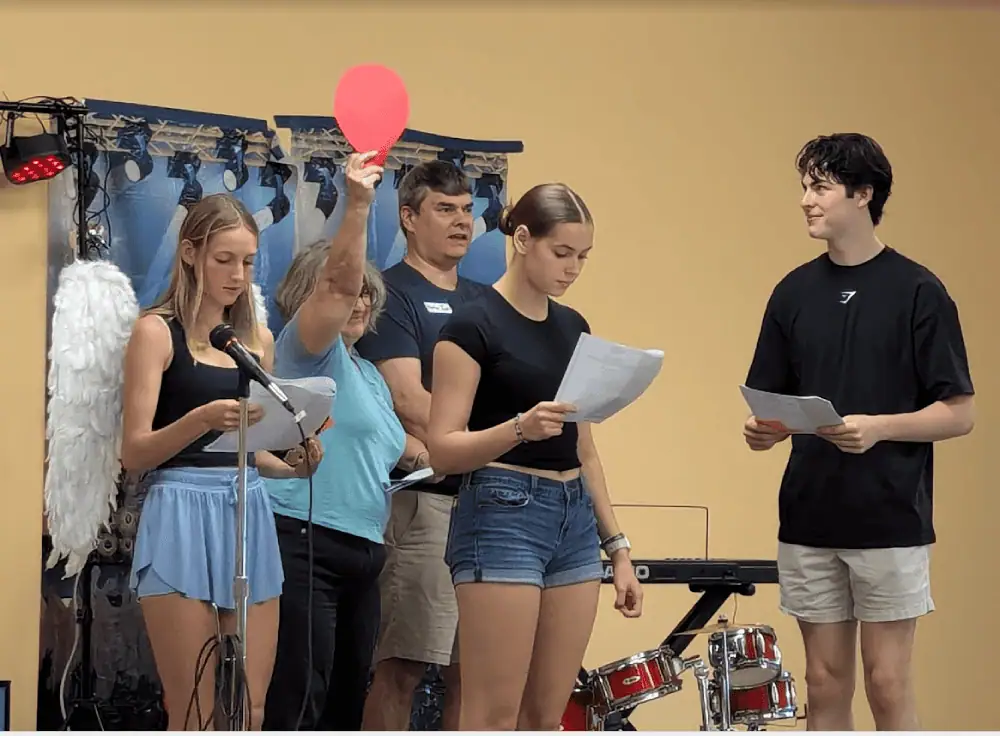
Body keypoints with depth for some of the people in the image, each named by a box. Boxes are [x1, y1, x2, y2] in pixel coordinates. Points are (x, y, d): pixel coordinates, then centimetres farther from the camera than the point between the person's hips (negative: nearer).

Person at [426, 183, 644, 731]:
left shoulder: (574, 327, 14)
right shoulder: (473, 326, -8)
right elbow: (443, 449, -12)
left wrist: (616, 547, 15)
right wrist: (520, 427, -28)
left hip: (574, 520, 7)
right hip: (502, 516, -7)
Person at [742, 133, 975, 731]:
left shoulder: (917, 291, -6)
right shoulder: (795, 293, 8)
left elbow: (959, 412, -6)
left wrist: (879, 427, -21)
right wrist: (765, 431, -9)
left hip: (891, 521, -4)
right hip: (810, 519, 4)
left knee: (888, 684, -1)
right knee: (826, 682, 8)